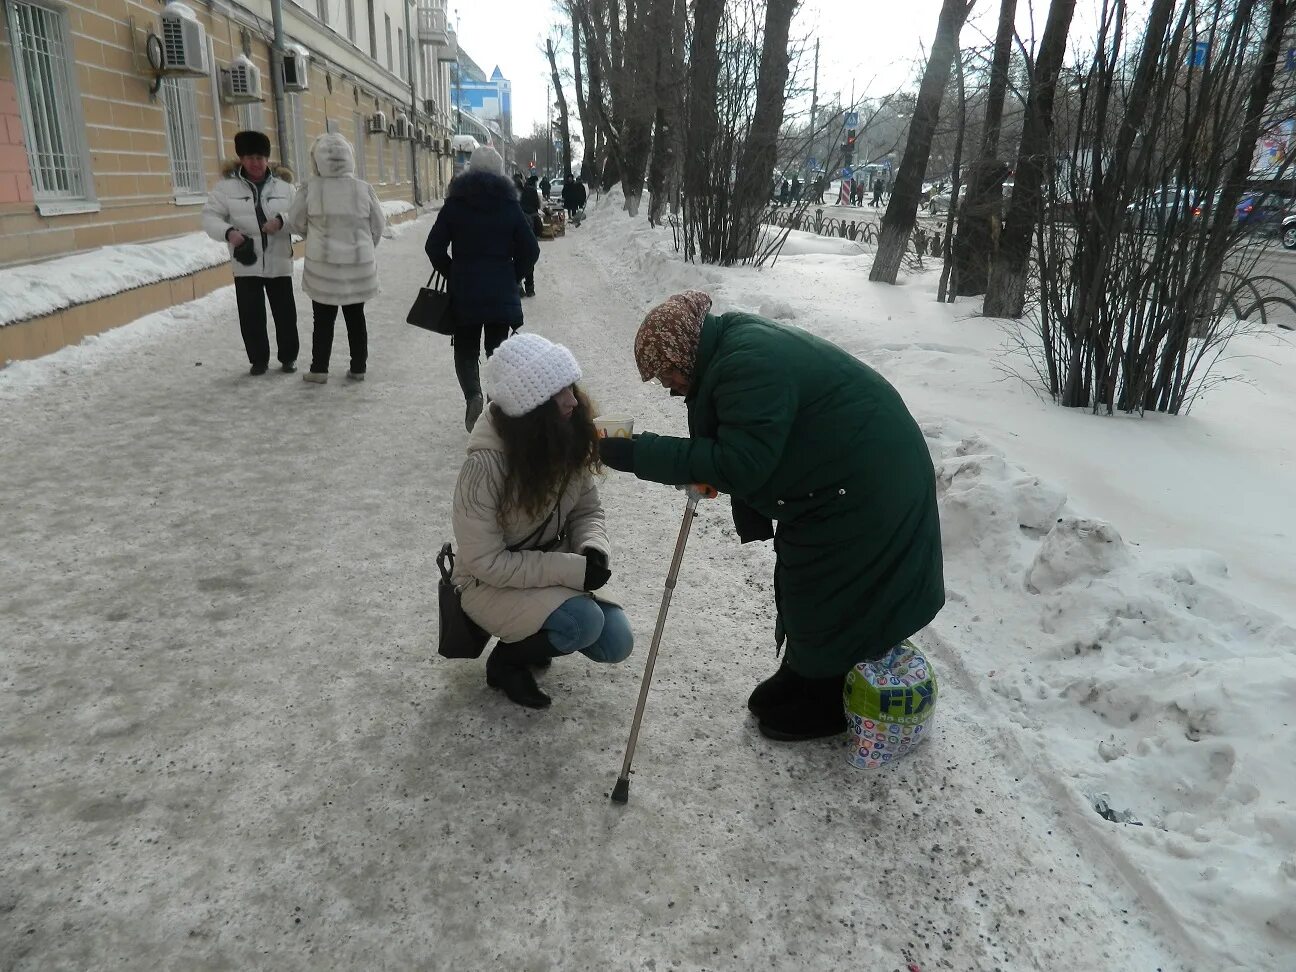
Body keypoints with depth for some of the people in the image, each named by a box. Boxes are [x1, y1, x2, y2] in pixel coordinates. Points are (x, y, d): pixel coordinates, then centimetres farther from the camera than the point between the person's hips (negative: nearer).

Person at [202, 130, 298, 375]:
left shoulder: (283, 185, 3)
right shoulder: (227, 185, -1)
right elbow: (210, 216, 0)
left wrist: (281, 220, -23)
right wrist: (228, 232, -19)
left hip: (278, 262, 1)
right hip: (246, 264, 0)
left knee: (285, 313, 8)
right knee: (251, 315, 4)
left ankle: (288, 357, 24)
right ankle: (258, 359, 20)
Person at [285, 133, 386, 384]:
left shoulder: (311, 189, -11)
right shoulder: (363, 189, -8)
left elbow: (295, 222, 2)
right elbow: (378, 226, 2)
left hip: (323, 265, -1)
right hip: (358, 265, 1)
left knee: (324, 319, 10)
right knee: (356, 318, 13)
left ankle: (319, 369, 15)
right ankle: (358, 368, 18)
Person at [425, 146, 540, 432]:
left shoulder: (455, 203, -2)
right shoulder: (509, 205, -1)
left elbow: (434, 247, -4)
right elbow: (530, 250, -3)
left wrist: (453, 275, 9)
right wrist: (511, 278, 10)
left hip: (463, 292, -1)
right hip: (502, 293, 1)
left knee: (466, 349, 11)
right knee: (497, 348, 13)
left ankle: (473, 395, -13)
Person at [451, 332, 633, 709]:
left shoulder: (568, 439, -12)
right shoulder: (485, 465, -30)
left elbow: (588, 510, 0)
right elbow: (487, 562, -25)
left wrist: (593, 550, -22)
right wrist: (572, 569, -30)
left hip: (552, 569, 6)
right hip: (492, 583, -6)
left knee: (615, 643, -7)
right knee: (583, 622, -28)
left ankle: (534, 633, 19)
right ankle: (506, 661, 1)